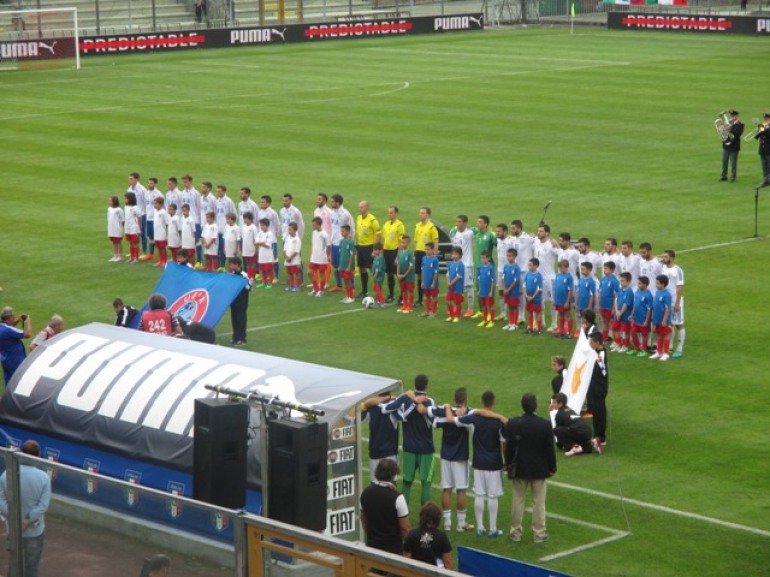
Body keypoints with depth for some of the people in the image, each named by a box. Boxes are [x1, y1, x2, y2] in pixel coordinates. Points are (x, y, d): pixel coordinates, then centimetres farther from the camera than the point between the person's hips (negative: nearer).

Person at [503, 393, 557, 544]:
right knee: (539, 502, 8)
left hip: (519, 469, 1)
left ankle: (516, 532, 17)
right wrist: (552, 467, 3)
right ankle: (539, 533, 12)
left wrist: (508, 464, 8)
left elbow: (508, 447, -6)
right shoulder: (545, 424, -14)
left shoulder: (512, 424, -12)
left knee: (518, 500, 12)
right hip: (539, 469, -1)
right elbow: (550, 448, -8)